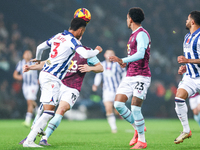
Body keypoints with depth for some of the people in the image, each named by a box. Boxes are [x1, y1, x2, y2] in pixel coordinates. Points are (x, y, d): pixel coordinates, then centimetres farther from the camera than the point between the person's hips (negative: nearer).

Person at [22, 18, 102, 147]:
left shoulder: (57, 36, 13)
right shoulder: (72, 40, -11)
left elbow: (40, 47, 24)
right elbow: (85, 54, -25)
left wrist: (38, 59, 45)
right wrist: (97, 51, -4)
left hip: (44, 73, 9)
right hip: (52, 78, -9)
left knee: (47, 110, 23)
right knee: (49, 113, -10)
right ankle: (29, 140, -12)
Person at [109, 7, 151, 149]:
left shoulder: (142, 34, -12)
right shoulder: (133, 35, 19)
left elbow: (140, 54, -26)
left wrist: (123, 61, -35)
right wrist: (126, 63, 10)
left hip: (141, 76, -9)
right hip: (130, 76, 9)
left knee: (135, 108, -13)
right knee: (118, 104, -1)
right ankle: (138, 128, 16)